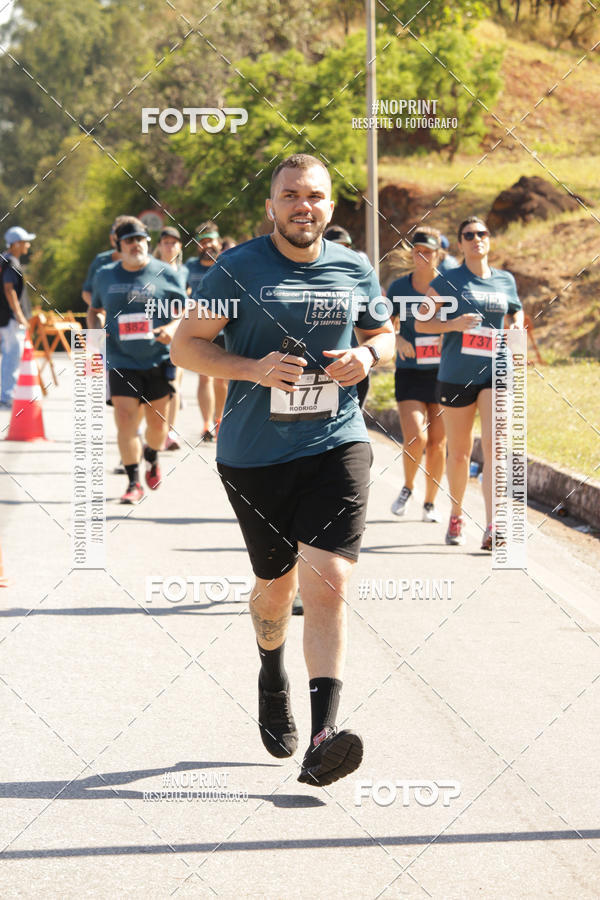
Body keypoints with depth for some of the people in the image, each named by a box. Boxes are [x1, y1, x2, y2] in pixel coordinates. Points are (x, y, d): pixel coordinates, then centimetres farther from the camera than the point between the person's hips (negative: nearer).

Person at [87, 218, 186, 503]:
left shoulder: (166, 274, 0)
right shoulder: (105, 276, 6)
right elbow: (95, 310, 22)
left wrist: (173, 329, -16)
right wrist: (95, 328, 0)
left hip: (158, 360, 0)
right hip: (121, 361, 1)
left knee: (157, 422, 7)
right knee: (125, 419, -11)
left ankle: (152, 457, 41)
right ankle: (133, 482, -3)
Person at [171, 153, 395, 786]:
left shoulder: (354, 272, 5)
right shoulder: (237, 269, -4)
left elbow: (384, 332, 21)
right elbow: (185, 345, -2)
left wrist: (368, 354, -3)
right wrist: (254, 368, -18)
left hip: (336, 445, 1)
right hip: (254, 453, -1)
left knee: (327, 581, -15)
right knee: (277, 582, 14)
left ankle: (322, 740, -21)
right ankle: (272, 678, 49)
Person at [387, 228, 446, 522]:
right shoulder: (398, 287, 2)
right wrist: (398, 339, -13)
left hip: (442, 372, 0)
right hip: (409, 373, 0)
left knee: (437, 442, 3)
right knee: (414, 438, -15)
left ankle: (430, 503, 19)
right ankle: (407, 488, 13)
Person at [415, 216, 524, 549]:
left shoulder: (505, 280, 10)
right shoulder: (448, 281, 0)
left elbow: (515, 309, 29)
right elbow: (420, 324, 1)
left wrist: (518, 326, 7)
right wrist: (454, 324, -15)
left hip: (495, 372, 1)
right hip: (456, 375, -1)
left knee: (493, 445, -15)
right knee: (459, 451, 8)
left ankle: (492, 527, -20)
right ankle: (456, 516, 31)